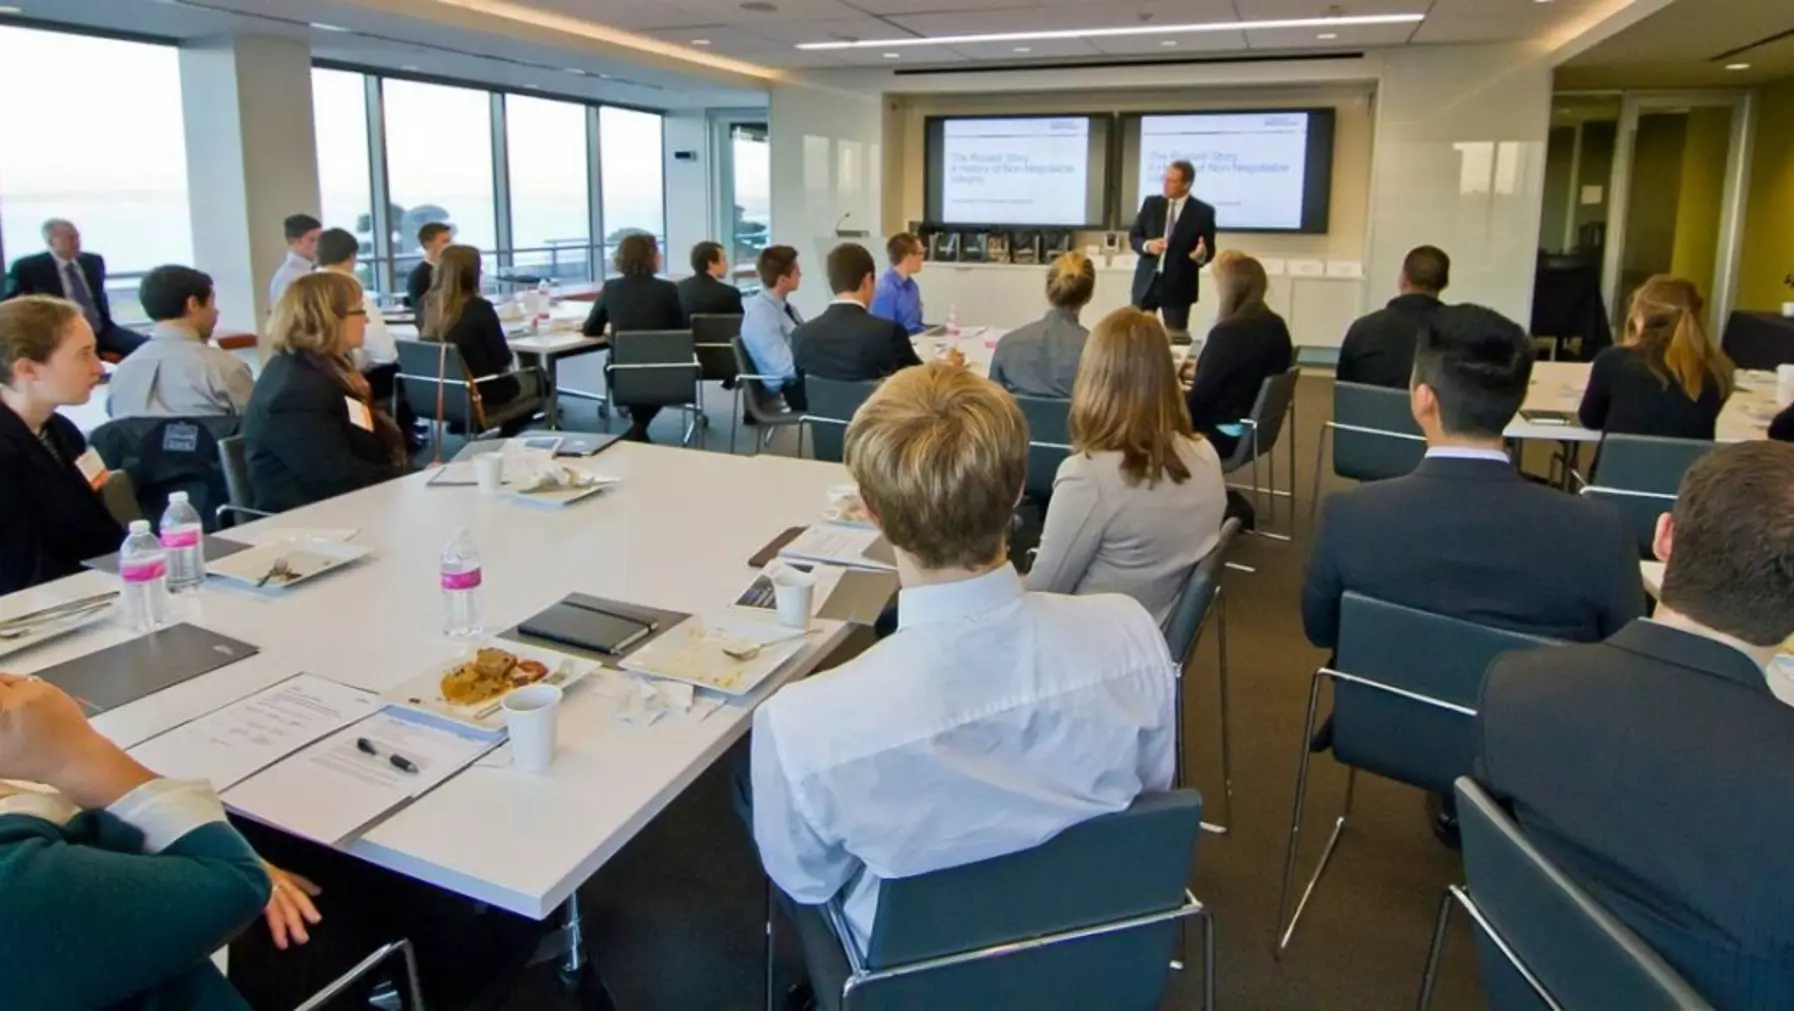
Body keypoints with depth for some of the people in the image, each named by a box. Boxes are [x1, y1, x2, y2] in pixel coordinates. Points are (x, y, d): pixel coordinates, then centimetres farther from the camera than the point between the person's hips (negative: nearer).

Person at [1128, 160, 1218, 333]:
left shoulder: (1203, 212, -3)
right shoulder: (1151, 203, 5)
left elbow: (1209, 250, 0)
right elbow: (1133, 237, 8)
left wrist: (1201, 254, -24)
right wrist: (1147, 245, -13)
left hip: (1178, 287, -3)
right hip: (1146, 283, 3)